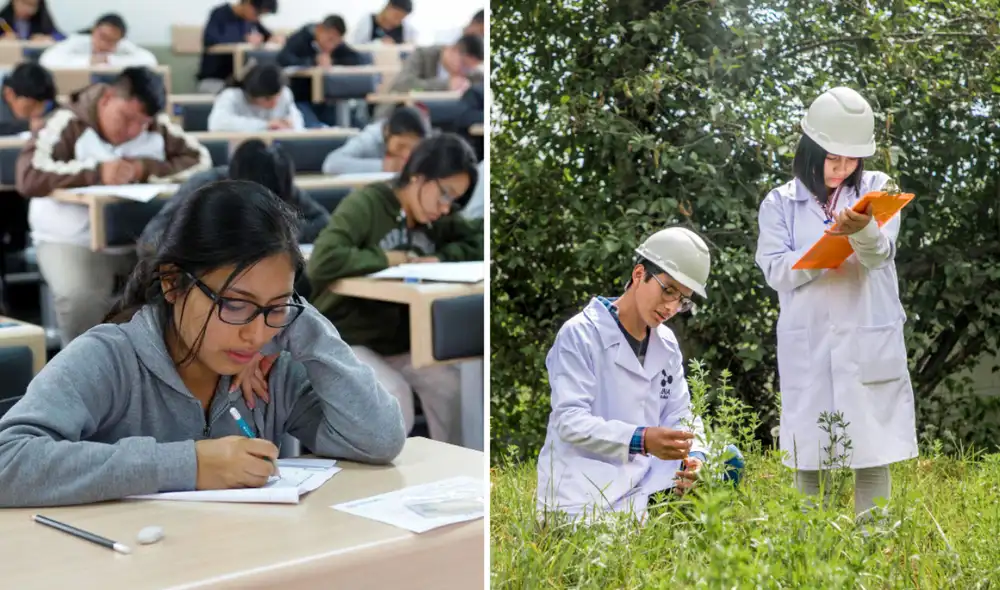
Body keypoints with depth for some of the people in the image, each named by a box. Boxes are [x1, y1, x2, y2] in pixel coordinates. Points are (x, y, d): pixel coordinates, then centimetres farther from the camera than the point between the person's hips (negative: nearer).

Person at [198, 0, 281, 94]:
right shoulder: (220, 14, -12)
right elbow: (210, 40, -29)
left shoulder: (251, 20, 5)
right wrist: (245, 40, -27)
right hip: (213, 79, -6)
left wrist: (274, 39, -4)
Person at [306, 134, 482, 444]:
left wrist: (440, 258, -14)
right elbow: (322, 262, -31)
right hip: (345, 340, -6)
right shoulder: (364, 205, -18)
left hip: (399, 339, 6)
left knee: (449, 383, -17)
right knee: (394, 394, -29)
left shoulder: (436, 219, 3)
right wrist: (387, 259, -23)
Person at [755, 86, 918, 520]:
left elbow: (881, 255, -9)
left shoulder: (876, 189, 7)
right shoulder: (781, 203, 7)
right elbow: (776, 272, -3)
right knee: (809, 455, 2)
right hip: (808, 348, 0)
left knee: (873, 452, 0)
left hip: (870, 347, 0)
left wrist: (863, 231, -32)